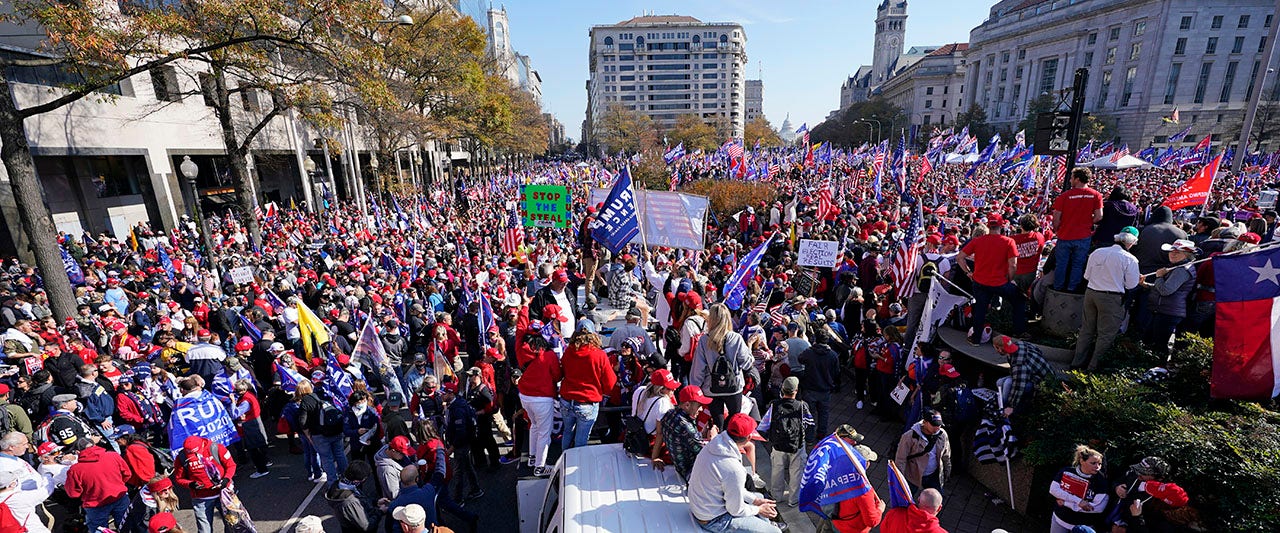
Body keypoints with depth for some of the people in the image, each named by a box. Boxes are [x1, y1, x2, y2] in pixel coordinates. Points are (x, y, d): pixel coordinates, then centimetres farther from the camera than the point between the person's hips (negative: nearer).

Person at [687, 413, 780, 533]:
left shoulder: (714, 444, -9)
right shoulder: (734, 470, -34)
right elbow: (736, 511, -17)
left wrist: (755, 500, 8)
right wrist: (759, 510, 0)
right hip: (714, 520, -8)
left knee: (759, 496, 22)